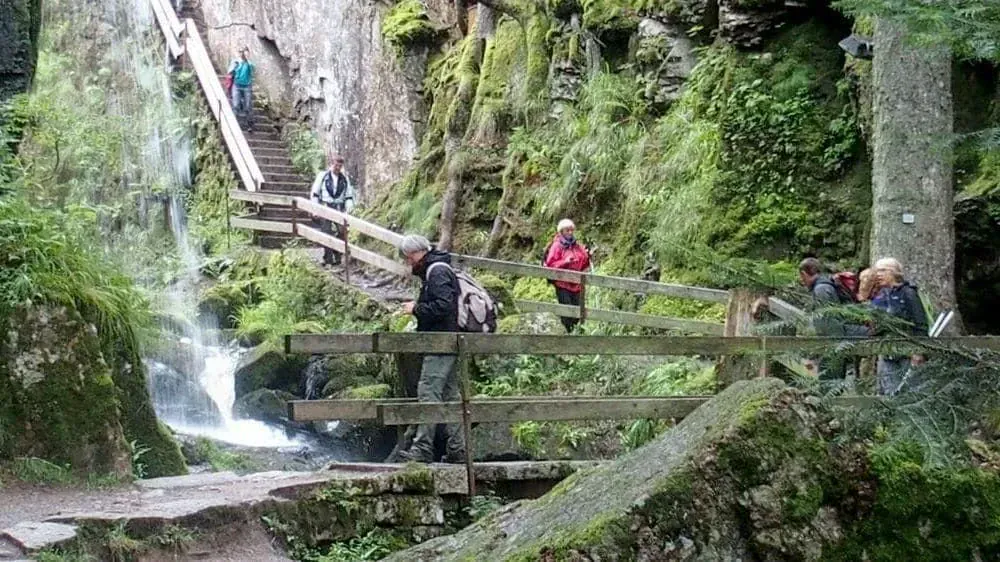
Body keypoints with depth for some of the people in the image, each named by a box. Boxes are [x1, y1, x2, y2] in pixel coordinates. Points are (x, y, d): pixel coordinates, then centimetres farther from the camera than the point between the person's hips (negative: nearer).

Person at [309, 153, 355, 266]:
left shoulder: (344, 178, 9)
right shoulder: (323, 175, 0)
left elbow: (349, 195, 15)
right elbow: (314, 192, 3)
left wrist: (349, 206, -1)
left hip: (339, 208, 2)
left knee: (342, 231, -12)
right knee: (326, 232, -6)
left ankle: (338, 256, -3)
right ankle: (328, 258, -1)